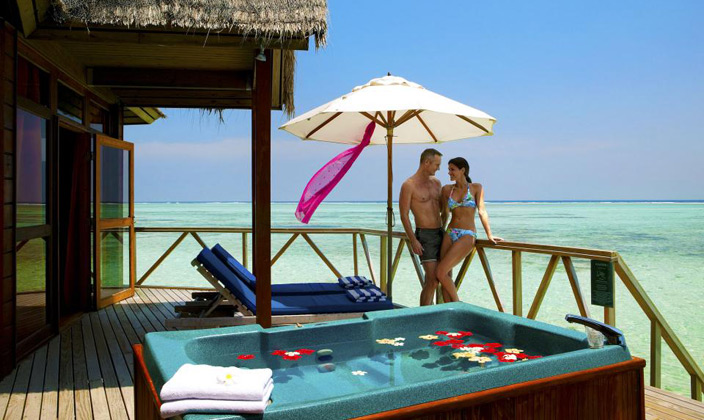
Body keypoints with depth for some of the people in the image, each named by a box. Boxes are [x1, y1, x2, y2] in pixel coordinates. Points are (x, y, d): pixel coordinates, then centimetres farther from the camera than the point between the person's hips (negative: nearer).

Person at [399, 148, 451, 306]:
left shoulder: (437, 183, 12)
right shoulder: (408, 185, -9)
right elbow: (404, 215, -11)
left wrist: (443, 228, 16)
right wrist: (413, 240, -18)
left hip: (440, 234, 7)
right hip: (425, 236, -7)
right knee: (432, 281, -12)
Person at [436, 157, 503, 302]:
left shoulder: (476, 188, 4)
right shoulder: (447, 189, 12)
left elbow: (482, 211, -3)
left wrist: (489, 235, -8)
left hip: (467, 236, -4)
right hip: (450, 234, 5)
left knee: (440, 272, -15)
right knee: (445, 275, -2)